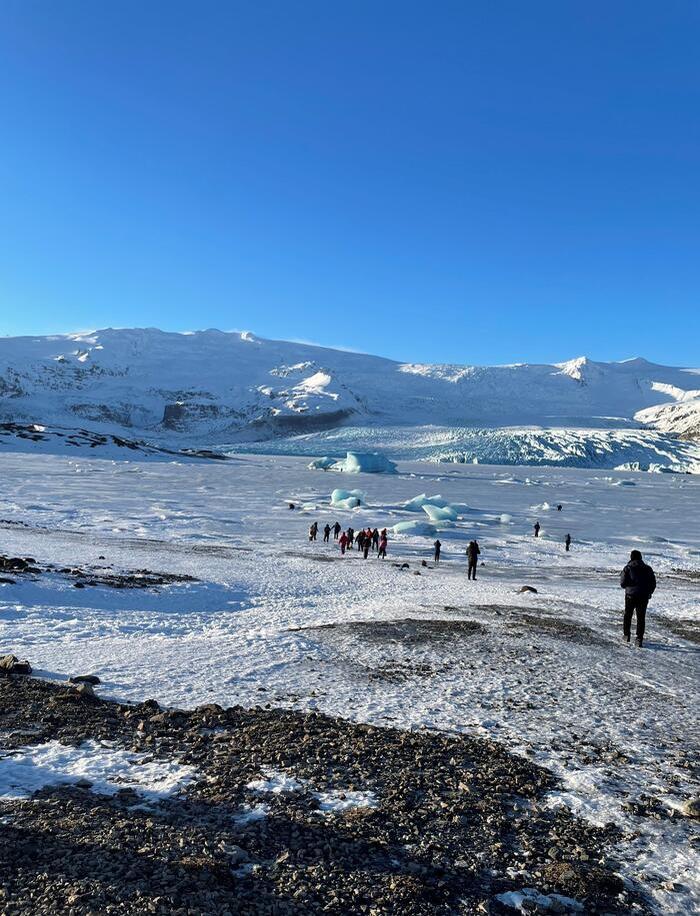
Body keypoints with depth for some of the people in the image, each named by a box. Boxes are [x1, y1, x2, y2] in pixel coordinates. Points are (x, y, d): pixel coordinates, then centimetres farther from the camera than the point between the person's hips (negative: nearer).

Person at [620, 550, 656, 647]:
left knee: (627, 615, 16)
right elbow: (653, 583, 5)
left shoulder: (628, 568, -6)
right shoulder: (647, 569, 3)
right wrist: (649, 593, 20)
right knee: (641, 617, 5)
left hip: (630, 595, -2)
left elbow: (623, 584, -9)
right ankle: (639, 639, 0)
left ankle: (626, 635, 23)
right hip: (643, 597, 2)